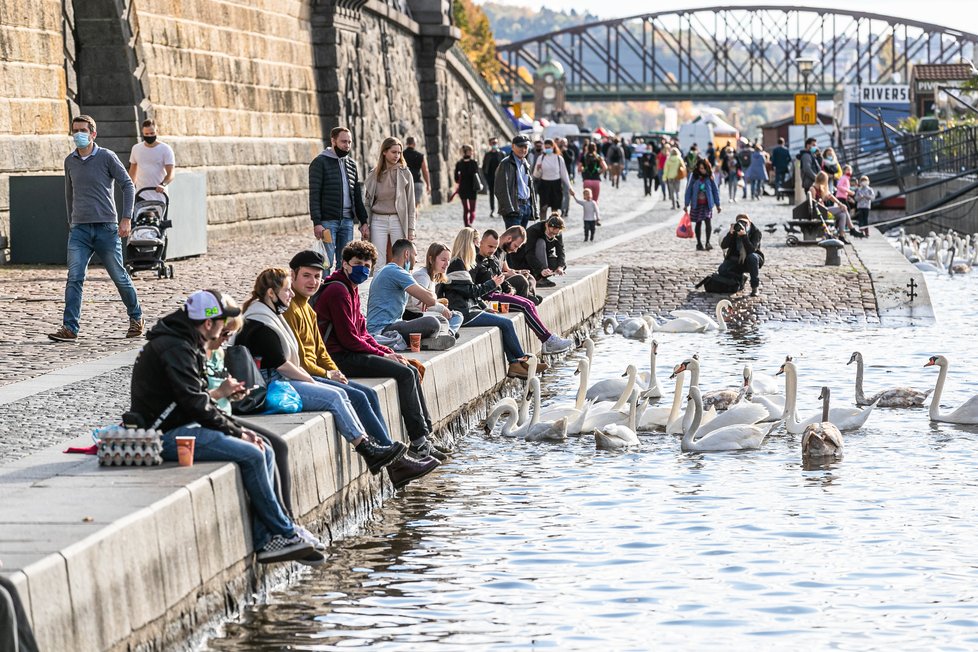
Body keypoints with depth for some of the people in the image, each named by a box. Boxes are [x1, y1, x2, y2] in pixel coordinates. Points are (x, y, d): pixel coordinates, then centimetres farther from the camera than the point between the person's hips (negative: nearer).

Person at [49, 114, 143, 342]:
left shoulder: (106, 157, -4)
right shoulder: (70, 161, 9)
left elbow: (128, 185, -2)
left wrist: (126, 218, -10)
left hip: (106, 227, -3)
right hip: (79, 229, 3)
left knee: (119, 276, 7)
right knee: (74, 278, -10)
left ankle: (136, 318, 26)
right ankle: (70, 328, -13)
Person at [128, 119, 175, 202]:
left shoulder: (166, 149, -3)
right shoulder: (136, 148, 9)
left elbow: (170, 174, -11)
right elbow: (132, 172, 18)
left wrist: (163, 184, -31)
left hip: (159, 196, -2)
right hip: (141, 196, 2)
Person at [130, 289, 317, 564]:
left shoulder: (185, 345, 17)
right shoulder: (174, 348, -16)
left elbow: (201, 401, 19)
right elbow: (194, 403, -21)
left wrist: (238, 428, 7)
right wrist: (236, 432, -13)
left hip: (184, 427, 11)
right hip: (169, 435, -11)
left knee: (265, 452, 2)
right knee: (252, 455, -18)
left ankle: (263, 540, -5)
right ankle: (284, 533, -7)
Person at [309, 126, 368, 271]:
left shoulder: (351, 163, 15)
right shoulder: (320, 162, -4)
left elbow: (357, 194, 18)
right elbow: (314, 194, -9)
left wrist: (363, 221, 12)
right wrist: (316, 223, -17)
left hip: (347, 221, 6)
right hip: (327, 221, -6)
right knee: (327, 263, -8)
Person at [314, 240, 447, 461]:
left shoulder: (352, 289, 18)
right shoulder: (338, 290, -14)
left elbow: (362, 333, 19)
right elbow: (349, 338, -18)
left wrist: (388, 352, 4)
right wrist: (383, 355, -9)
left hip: (352, 353, 10)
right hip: (340, 357, -10)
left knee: (412, 371, 7)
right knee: (404, 374, -15)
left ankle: (425, 434, 6)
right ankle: (418, 443, -12)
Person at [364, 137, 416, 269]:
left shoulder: (405, 174, 1)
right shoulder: (373, 175, 5)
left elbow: (411, 202, 2)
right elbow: (366, 201, 10)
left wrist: (411, 228, -2)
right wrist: (365, 223, 0)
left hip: (398, 221, -1)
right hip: (378, 221, 1)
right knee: (378, 263, -1)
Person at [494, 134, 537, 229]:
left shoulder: (526, 165, 20)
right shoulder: (506, 164, -5)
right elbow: (501, 189, -12)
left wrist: (534, 210, 16)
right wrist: (509, 209, -21)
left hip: (527, 206, 8)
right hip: (514, 206, -8)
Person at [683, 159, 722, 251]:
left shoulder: (710, 176, -1)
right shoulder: (694, 176, -4)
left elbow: (715, 190, 5)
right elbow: (689, 190, 0)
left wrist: (717, 204, 6)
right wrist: (686, 204, -2)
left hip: (707, 204, 0)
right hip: (696, 204, 0)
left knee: (708, 221, -15)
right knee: (698, 223, 10)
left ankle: (707, 242, -12)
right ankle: (699, 243, 20)